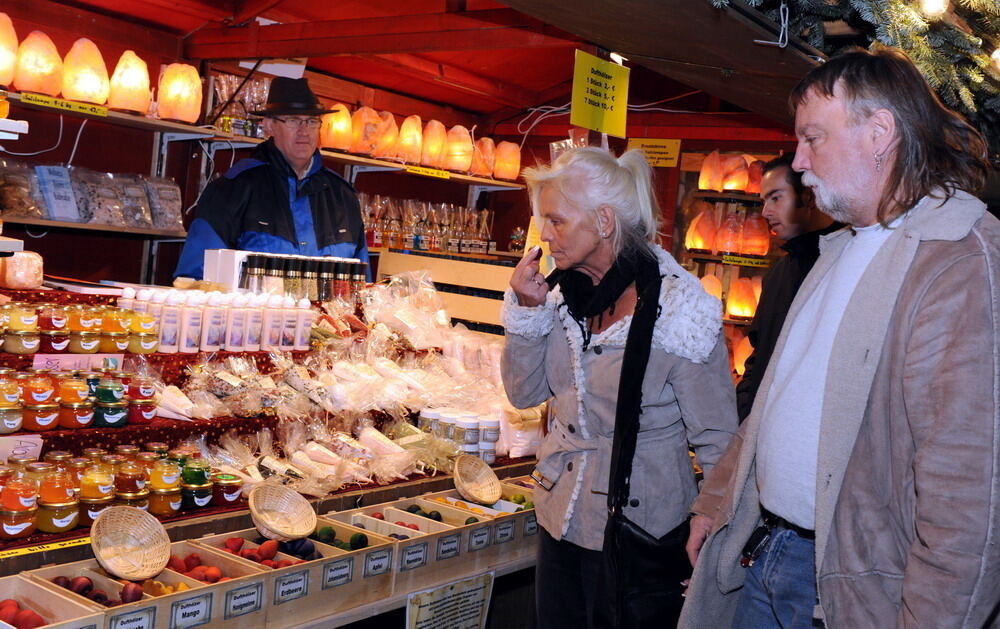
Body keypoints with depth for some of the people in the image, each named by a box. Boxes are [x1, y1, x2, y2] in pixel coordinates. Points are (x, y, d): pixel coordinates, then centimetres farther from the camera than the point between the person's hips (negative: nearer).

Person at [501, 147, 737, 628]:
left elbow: (717, 439, -13)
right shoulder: (566, 293, 0)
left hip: (637, 533, -6)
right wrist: (526, 312, -9)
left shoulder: (679, 309, -18)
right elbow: (526, 393, 6)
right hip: (561, 516, 6)